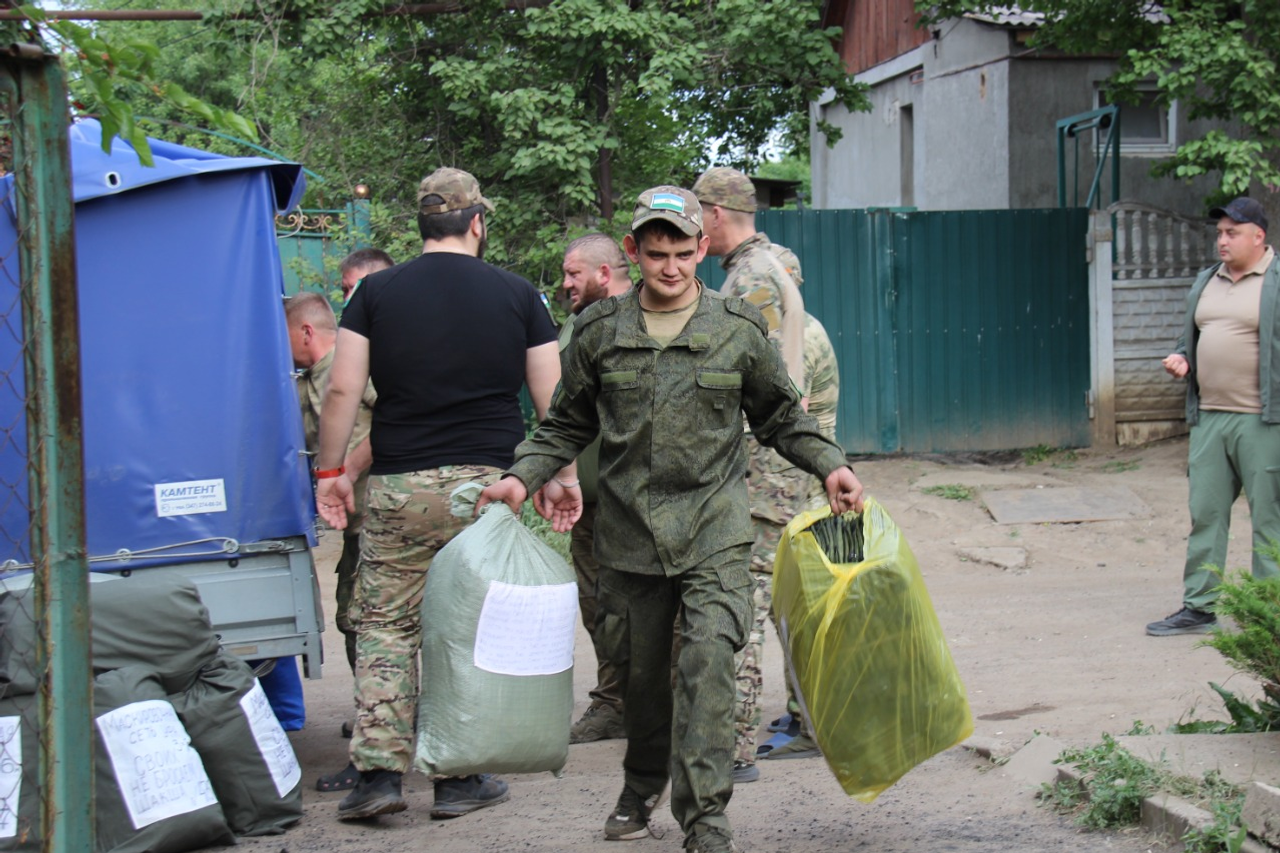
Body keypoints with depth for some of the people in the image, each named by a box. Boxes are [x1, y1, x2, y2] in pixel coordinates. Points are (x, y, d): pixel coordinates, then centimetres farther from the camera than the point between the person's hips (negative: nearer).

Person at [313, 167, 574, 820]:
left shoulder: (377, 292, 3)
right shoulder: (516, 295, 3)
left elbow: (342, 390, -1)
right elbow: (552, 400, 4)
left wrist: (330, 470, 7)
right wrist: (562, 475, 12)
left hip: (396, 486, 0)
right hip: (487, 486, 0)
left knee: (384, 627, 8)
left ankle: (378, 771, 1)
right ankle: (459, 778, 10)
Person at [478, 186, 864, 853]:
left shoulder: (738, 329, 3)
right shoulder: (599, 332, 4)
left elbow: (781, 417, 13)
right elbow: (568, 424, 15)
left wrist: (828, 465, -2)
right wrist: (524, 475, 1)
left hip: (714, 529, -2)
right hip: (629, 531, 2)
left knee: (708, 659, -16)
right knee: (639, 669, 11)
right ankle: (643, 784, 35)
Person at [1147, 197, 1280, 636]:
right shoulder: (1206, 282, 17)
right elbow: (1192, 337, 26)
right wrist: (1182, 359, 5)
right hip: (1209, 418, 7)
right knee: (1205, 513, 8)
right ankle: (1198, 607, 14)